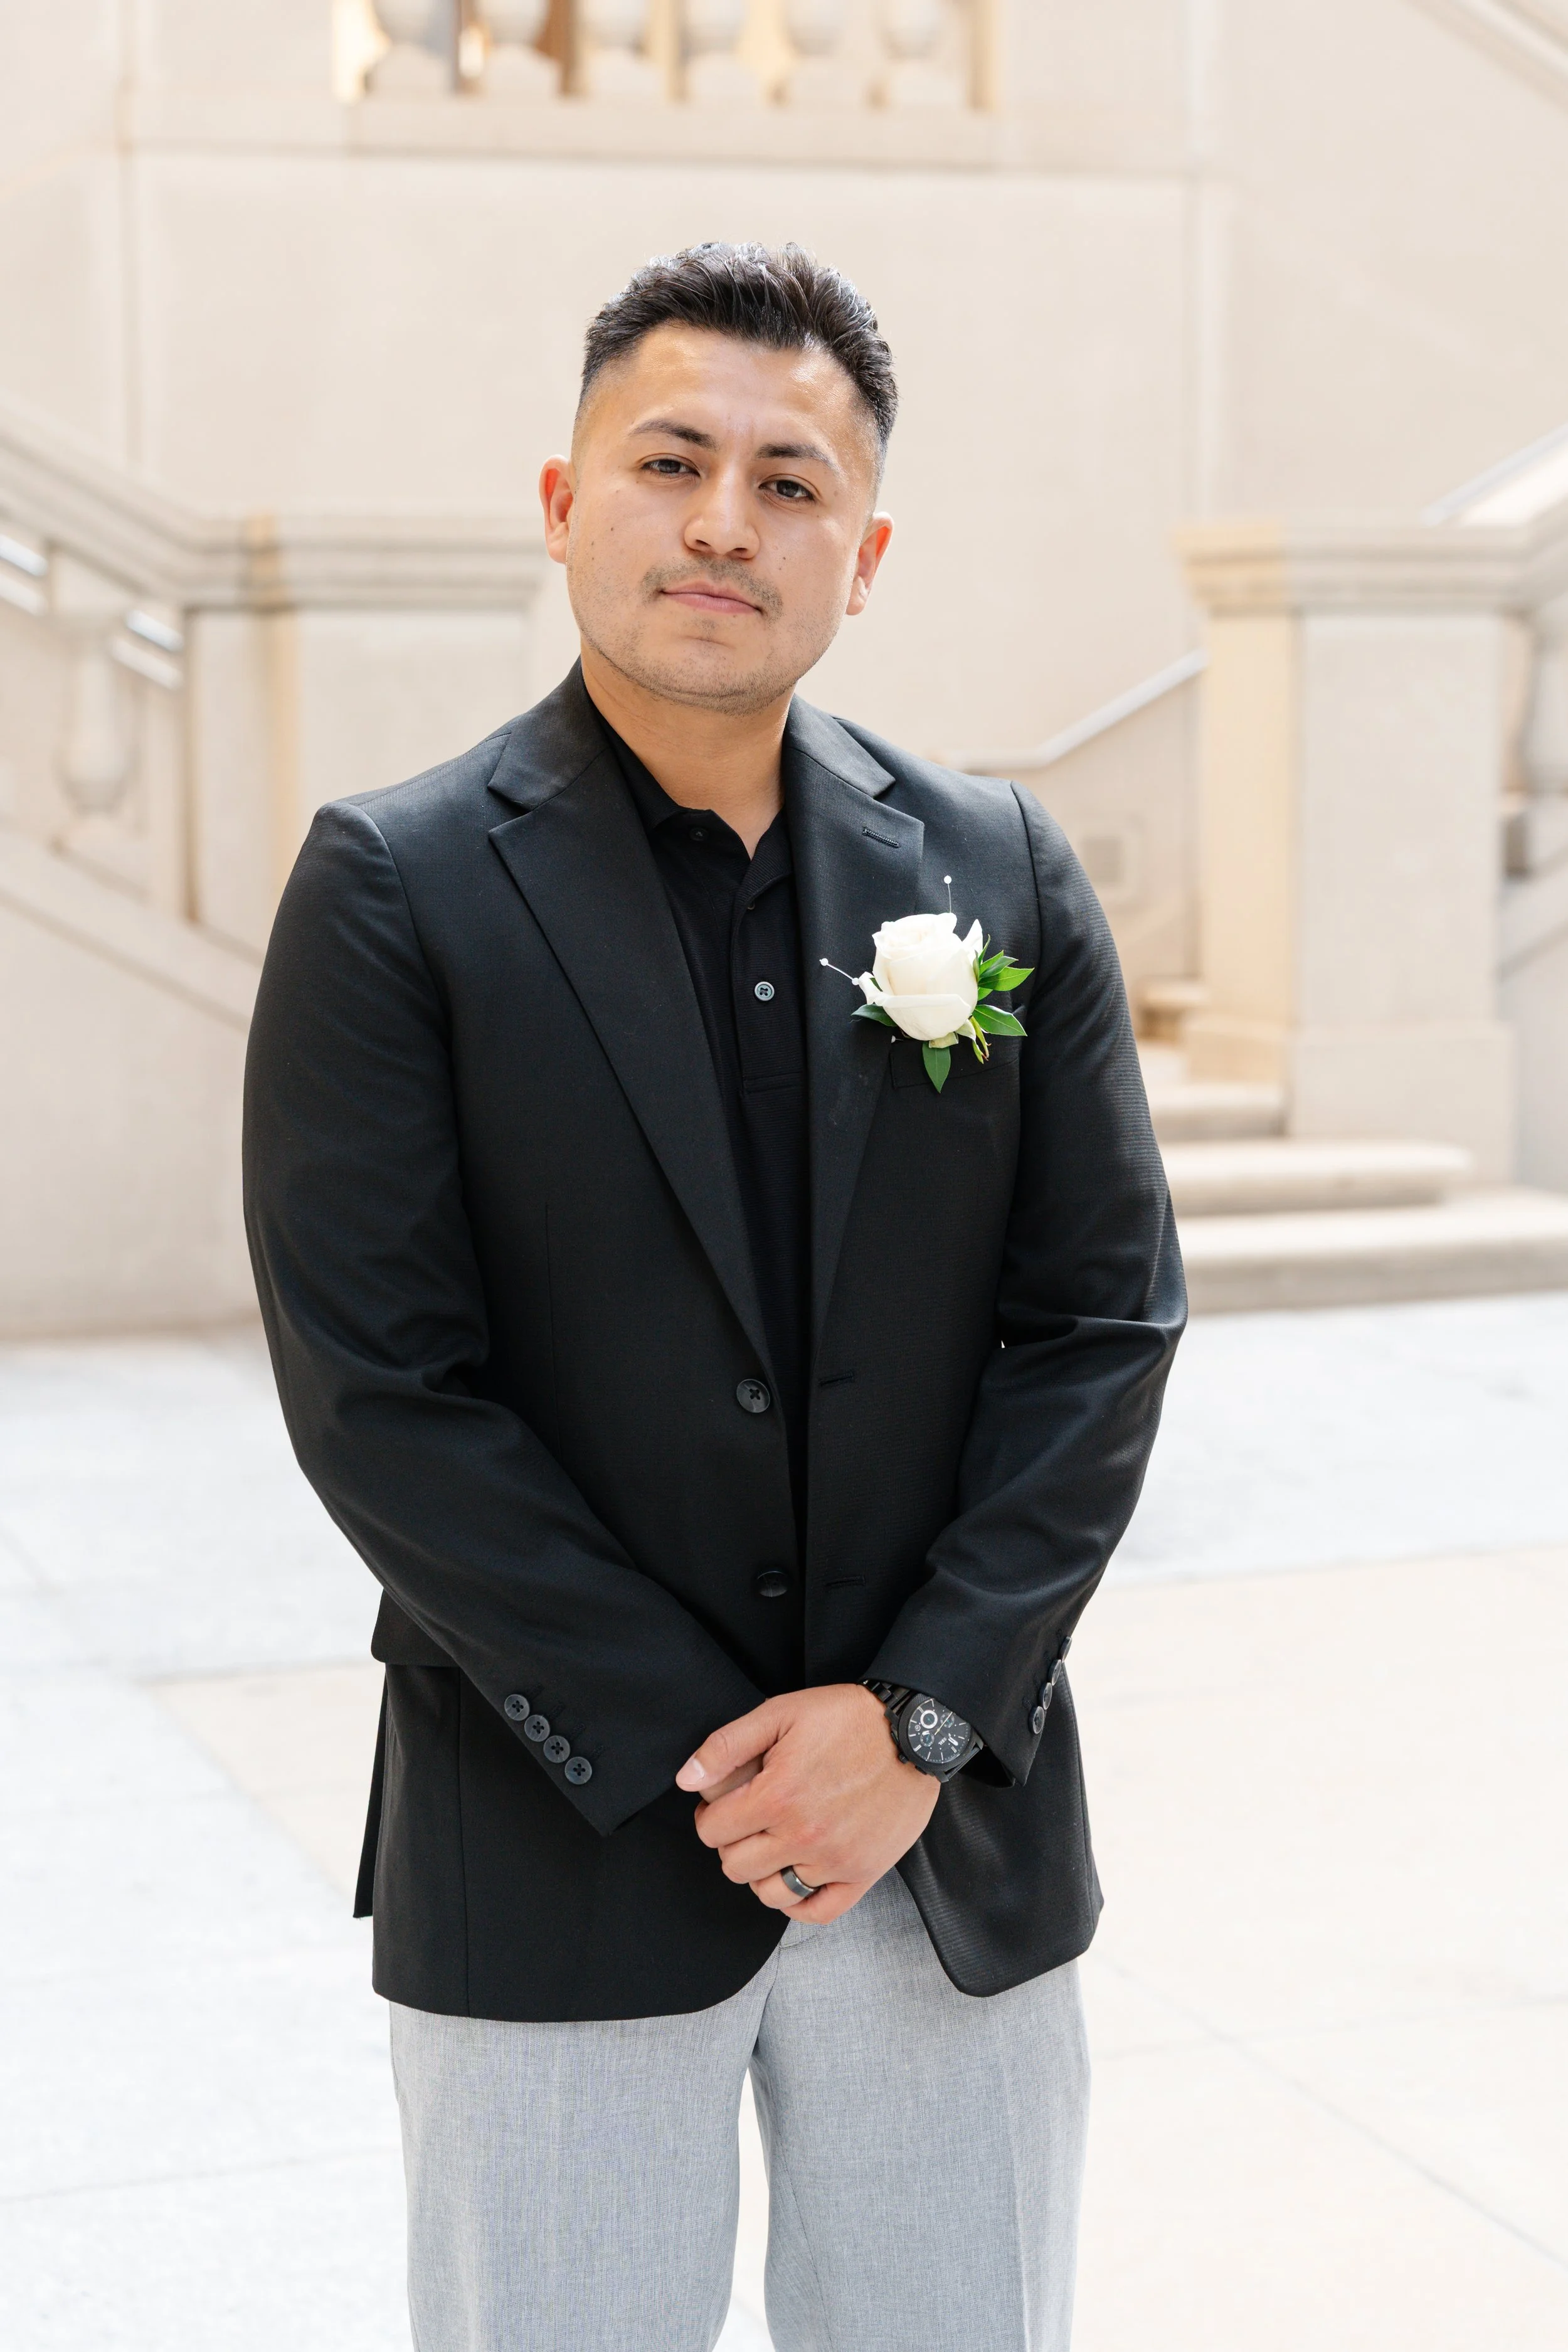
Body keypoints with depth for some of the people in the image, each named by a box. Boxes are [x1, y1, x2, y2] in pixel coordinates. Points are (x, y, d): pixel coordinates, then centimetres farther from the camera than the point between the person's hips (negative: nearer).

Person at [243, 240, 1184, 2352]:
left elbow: (1103, 1319, 2)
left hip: (957, 1846, 3)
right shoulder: (398, 887, -5)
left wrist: (922, 1717, -8)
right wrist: (700, 1760, -12)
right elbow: (375, 1387, -10)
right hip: (558, 1860, -3)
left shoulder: (1001, 873, 4)